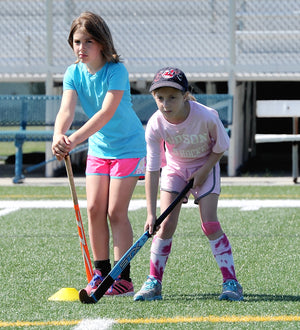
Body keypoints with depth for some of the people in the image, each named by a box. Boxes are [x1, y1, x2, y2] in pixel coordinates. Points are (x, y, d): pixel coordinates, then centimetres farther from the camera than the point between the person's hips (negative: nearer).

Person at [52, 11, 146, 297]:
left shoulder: (116, 71, -23)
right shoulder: (74, 73, -7)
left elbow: (106, 112, -34)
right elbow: (67, 109, -22)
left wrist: (74, 139, -46)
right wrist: (58, 136, -44)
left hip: (128, 147, -5)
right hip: (98, 148, 5)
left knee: (116, 212, -8)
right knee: (94, 209, 2)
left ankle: (123, 277, -2)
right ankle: (101, 273, 12)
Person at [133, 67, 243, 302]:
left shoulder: (206, 117, -31)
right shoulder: (156, 125, -26)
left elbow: (221, 147, -10)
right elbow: (152, 170, -23)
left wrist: (204, 171, -18)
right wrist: (151, 213, -26)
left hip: (205, 167, -2)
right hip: (174, 168, 2)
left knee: (209, 224, -13)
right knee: (166, 224, -8)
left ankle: (231, 282, -6)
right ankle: (154, 283, 3)